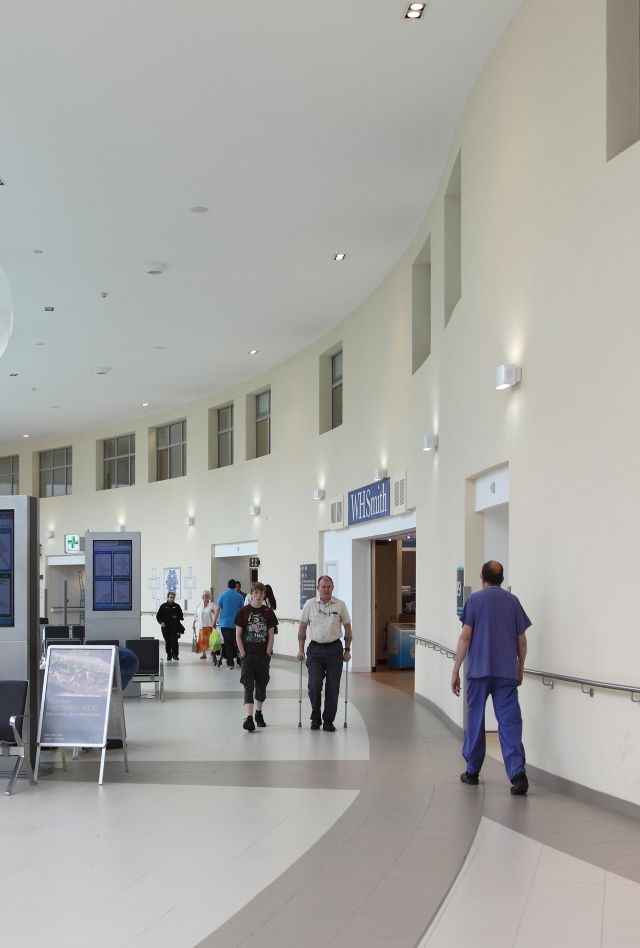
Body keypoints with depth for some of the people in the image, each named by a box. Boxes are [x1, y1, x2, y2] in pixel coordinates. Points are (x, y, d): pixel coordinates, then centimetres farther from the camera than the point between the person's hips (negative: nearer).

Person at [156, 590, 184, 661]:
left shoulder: (176, 606, 7)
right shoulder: (163, 606, 3)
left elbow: (181, 616, 12)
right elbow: (158, 615, 4)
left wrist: (177, 617, -8)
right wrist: (161, 622, -10)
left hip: (175, 627, 0)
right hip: (166, 626, 0)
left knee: (174, 641, -8)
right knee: (167, 642, 4)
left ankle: (175, 655, 1)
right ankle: (169, 655, 16)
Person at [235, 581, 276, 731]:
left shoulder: (268, 612, 3)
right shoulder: (243, 611, -2)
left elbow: (270, 635, 5)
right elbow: (238, 635, 0)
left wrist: (268, 654, -2)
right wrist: (243, 654, -6)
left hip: (263, 655, 2)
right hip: (248, 655, -2)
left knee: (262, 685, 11)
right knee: (248, 685, -9)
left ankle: (259, 713, 28)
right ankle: (248, 717, -18)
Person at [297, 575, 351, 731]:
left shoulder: (340, 605, 2)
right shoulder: (310, 604, 2)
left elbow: (347, 628, 8)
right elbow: (302, 627, 8)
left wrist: (347, 650, 5)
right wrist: (301, 650, 4)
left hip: (334, 649, 0)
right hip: (315, 649, 0)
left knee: (333, 687, 1)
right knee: (314, 685, -6)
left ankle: (328, 720, 10)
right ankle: (315, 718, 11)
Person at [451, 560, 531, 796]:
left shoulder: (475, 599, 0)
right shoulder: (513, 601, 8)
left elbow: (465, 637, -5)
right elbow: (522, 641, 9)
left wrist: (455, 671, -1)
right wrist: (520, 669, 22)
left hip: (479, 671, -1)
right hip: (507, 672, 1)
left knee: (475, 721, 12)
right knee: (510, 723, -3)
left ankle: (472, 771, 20)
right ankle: (518, 772, -18)